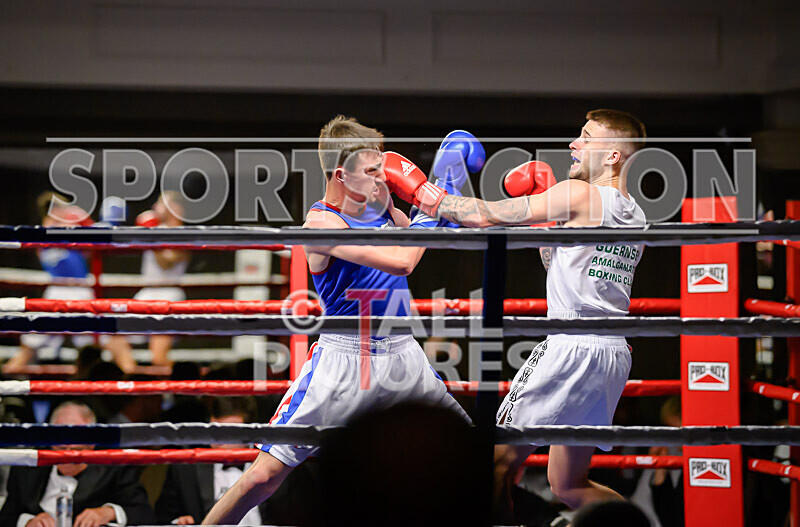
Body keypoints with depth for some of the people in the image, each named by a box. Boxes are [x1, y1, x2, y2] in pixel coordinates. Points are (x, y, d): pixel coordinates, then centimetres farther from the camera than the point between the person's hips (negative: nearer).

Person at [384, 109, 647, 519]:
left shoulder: (579, 194, -8)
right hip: (615, 354, 8)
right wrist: (546, 208, 19)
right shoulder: (634, 216, 17)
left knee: (500, 461, -1)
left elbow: (486, 217, -8)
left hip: (573, 346, -8)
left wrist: (419, 191, 1)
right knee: (568, 486, 15)